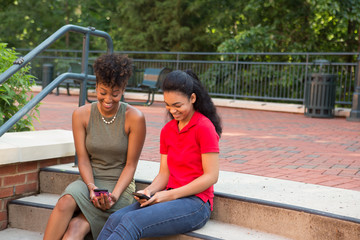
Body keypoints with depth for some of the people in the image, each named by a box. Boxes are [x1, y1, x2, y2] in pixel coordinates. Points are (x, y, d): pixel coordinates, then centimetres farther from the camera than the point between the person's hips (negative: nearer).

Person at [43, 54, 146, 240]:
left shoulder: (134, 118, -8)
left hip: (120, 185, -2)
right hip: (89, 181, 3)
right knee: (66, 201, -33)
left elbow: (130, 165, -5)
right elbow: (83, 160, 0)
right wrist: (92, 188, -18)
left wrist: (115, 194, -18)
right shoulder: (81, 115, 1)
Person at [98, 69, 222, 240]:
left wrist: (171, 194, -15)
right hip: (170, 199, 7)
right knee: (114, 220, -17)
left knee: (131, 222, -27)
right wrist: (149, 191, -8)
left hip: (196, 203, -6)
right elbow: (164, 173, 14)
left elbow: (211, 176, -11)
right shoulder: (167, 131, 15)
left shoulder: (204, 127, -8)